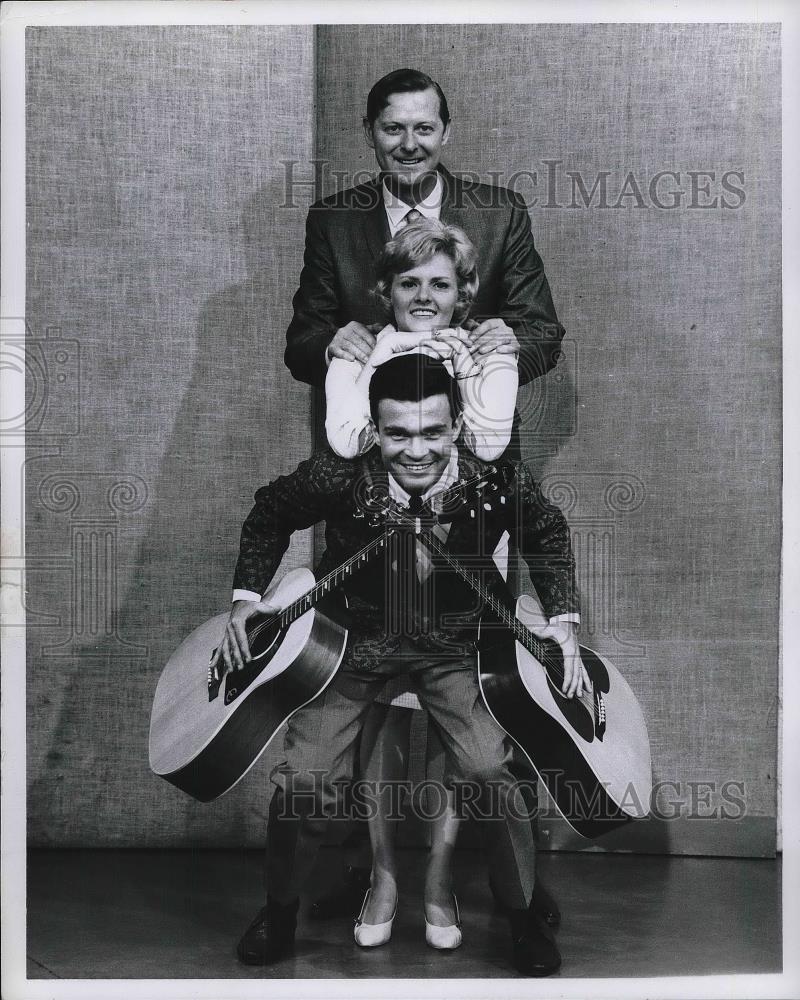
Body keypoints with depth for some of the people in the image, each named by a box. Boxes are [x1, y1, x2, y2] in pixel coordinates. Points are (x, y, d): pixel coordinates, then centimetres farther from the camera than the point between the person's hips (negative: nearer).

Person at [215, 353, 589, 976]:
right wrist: (248, 595, -6)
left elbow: (548, 533, 2)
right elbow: (271, 515, 0)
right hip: (353, 636, 1)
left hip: (453, 642, 0)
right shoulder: (336, 478, -24)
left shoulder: (500, 482, -23)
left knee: (489, 769, -18)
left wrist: (562, 618, -4)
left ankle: (523, 914, 11)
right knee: (305, 779, -8)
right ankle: (280, 912, 22)